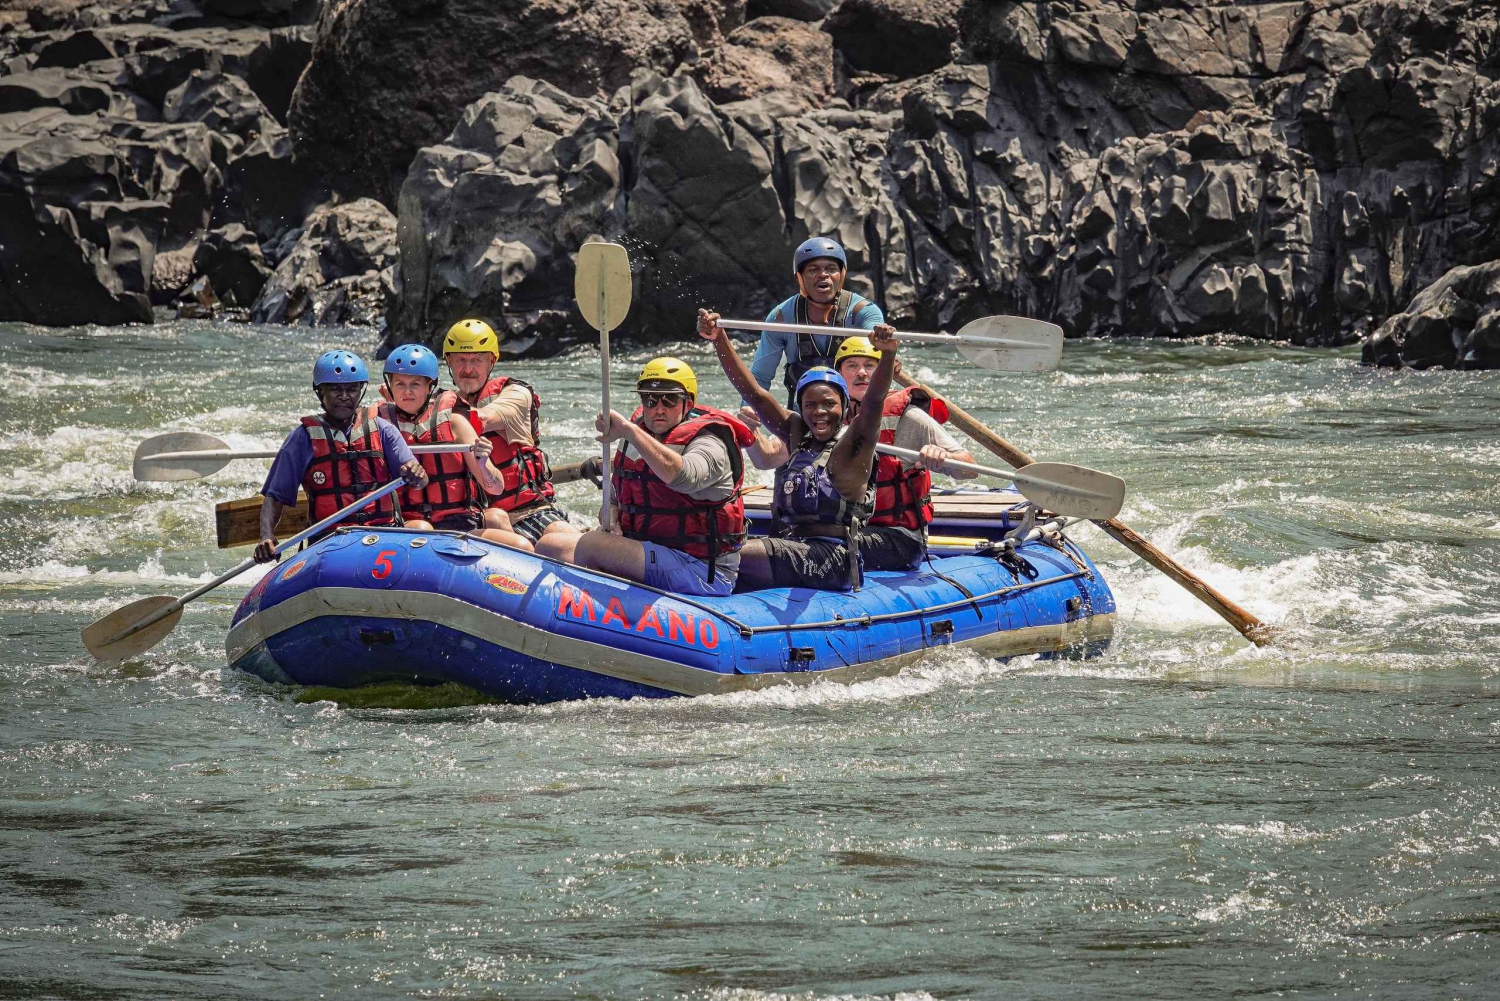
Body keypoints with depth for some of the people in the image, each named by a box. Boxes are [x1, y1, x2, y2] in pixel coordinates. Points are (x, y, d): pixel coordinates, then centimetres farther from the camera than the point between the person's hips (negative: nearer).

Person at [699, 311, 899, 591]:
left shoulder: (854, 442, -2)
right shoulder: (797, 434, 15)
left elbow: (874, 400, -20)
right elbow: (753, 392, 9)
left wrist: (888, 354, -39)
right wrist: (718, 339, -1)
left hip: (832, 559, -7)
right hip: (787, 545, 7)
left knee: (736, 556, -25)